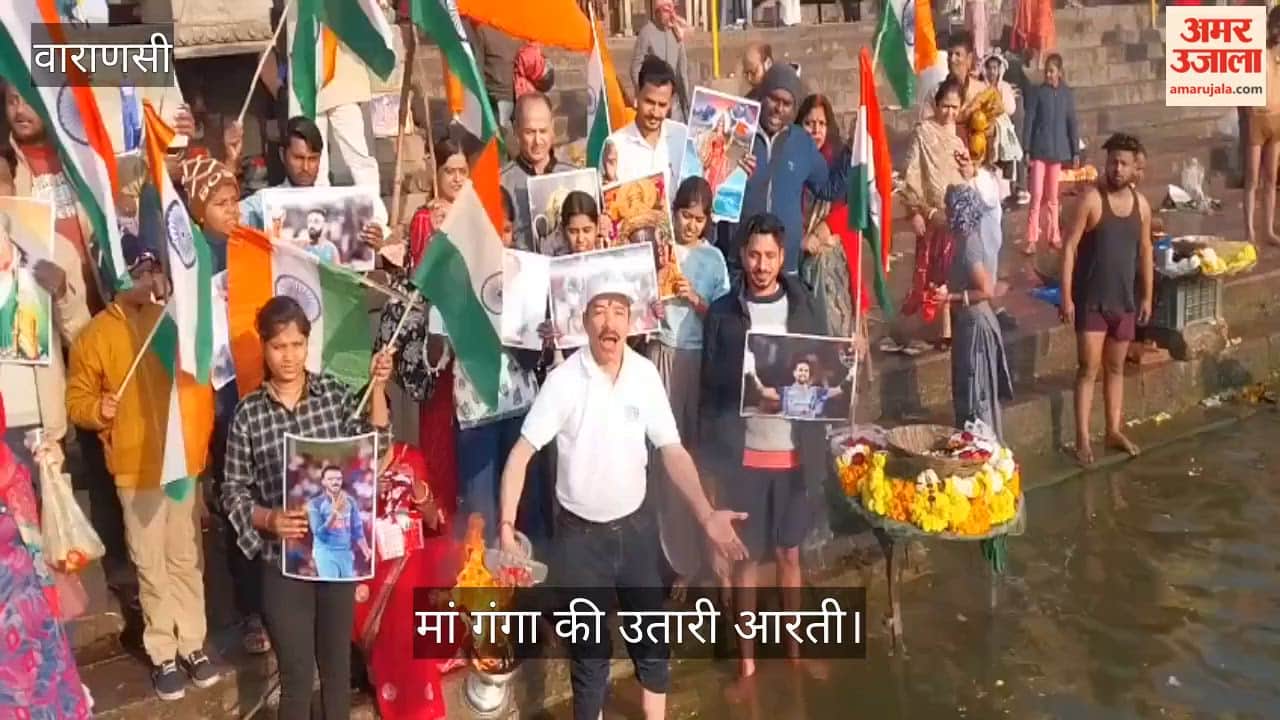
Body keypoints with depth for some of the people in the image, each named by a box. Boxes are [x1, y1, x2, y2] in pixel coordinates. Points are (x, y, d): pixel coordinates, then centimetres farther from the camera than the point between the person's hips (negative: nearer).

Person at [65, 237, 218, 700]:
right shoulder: (96, 335, -6)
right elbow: (77, 401, -2)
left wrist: (202, 437, 3)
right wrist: (98, 410, -22)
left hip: (185, 459, 3)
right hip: (137, 468, -3)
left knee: (187, 558, 13)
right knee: (151, 565, 7)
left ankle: (193, 644, 26)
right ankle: (162, 654, 19)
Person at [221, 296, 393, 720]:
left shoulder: (335, 392, -2)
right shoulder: (249, 413, -6)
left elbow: (375, 448, -7)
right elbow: (233, 491, -3)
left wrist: (377, 389, -15)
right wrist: (268, 519, -20)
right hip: (283, 561, -2)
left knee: (337, 662, 18)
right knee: (296, 674, 8)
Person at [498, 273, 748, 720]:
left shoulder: (646, 374, -8)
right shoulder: (564, 380, -16)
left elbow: (672, 451, -6)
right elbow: (521, 453, -15)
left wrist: (707, 515, -17)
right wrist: (507, 524, -27)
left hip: (637, 525, 3)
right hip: (580, 533, -3)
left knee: (652, 637, 16)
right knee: (589, 649, 9)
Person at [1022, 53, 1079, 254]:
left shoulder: (1067, 94, 5)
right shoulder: (1037, 92, -2)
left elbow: (1072, 124, 7)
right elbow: (1029, 121, -3)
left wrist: (1076, 152, 4)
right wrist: (1027, 149, -8)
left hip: (1058, 150, 2)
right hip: (1039, 150, -2)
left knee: (1053, 196, 10)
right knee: (1037, 195, -7)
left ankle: (1054, 236, 18)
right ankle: (1032, 240, -6)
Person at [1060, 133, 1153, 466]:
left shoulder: (1141, 204, 4)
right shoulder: (1091, 199, -12)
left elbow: (1145, 252, 13)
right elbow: (1070, 248, -13)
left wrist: (1147, 296, 12)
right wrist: (1066, 296, -17)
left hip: (1124, 300, 5)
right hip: (1091, 300, -5)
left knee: (1115, 368, 15)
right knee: (1089, 369, -4)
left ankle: (1114, 430, 26)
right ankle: (1082, 438, 1)